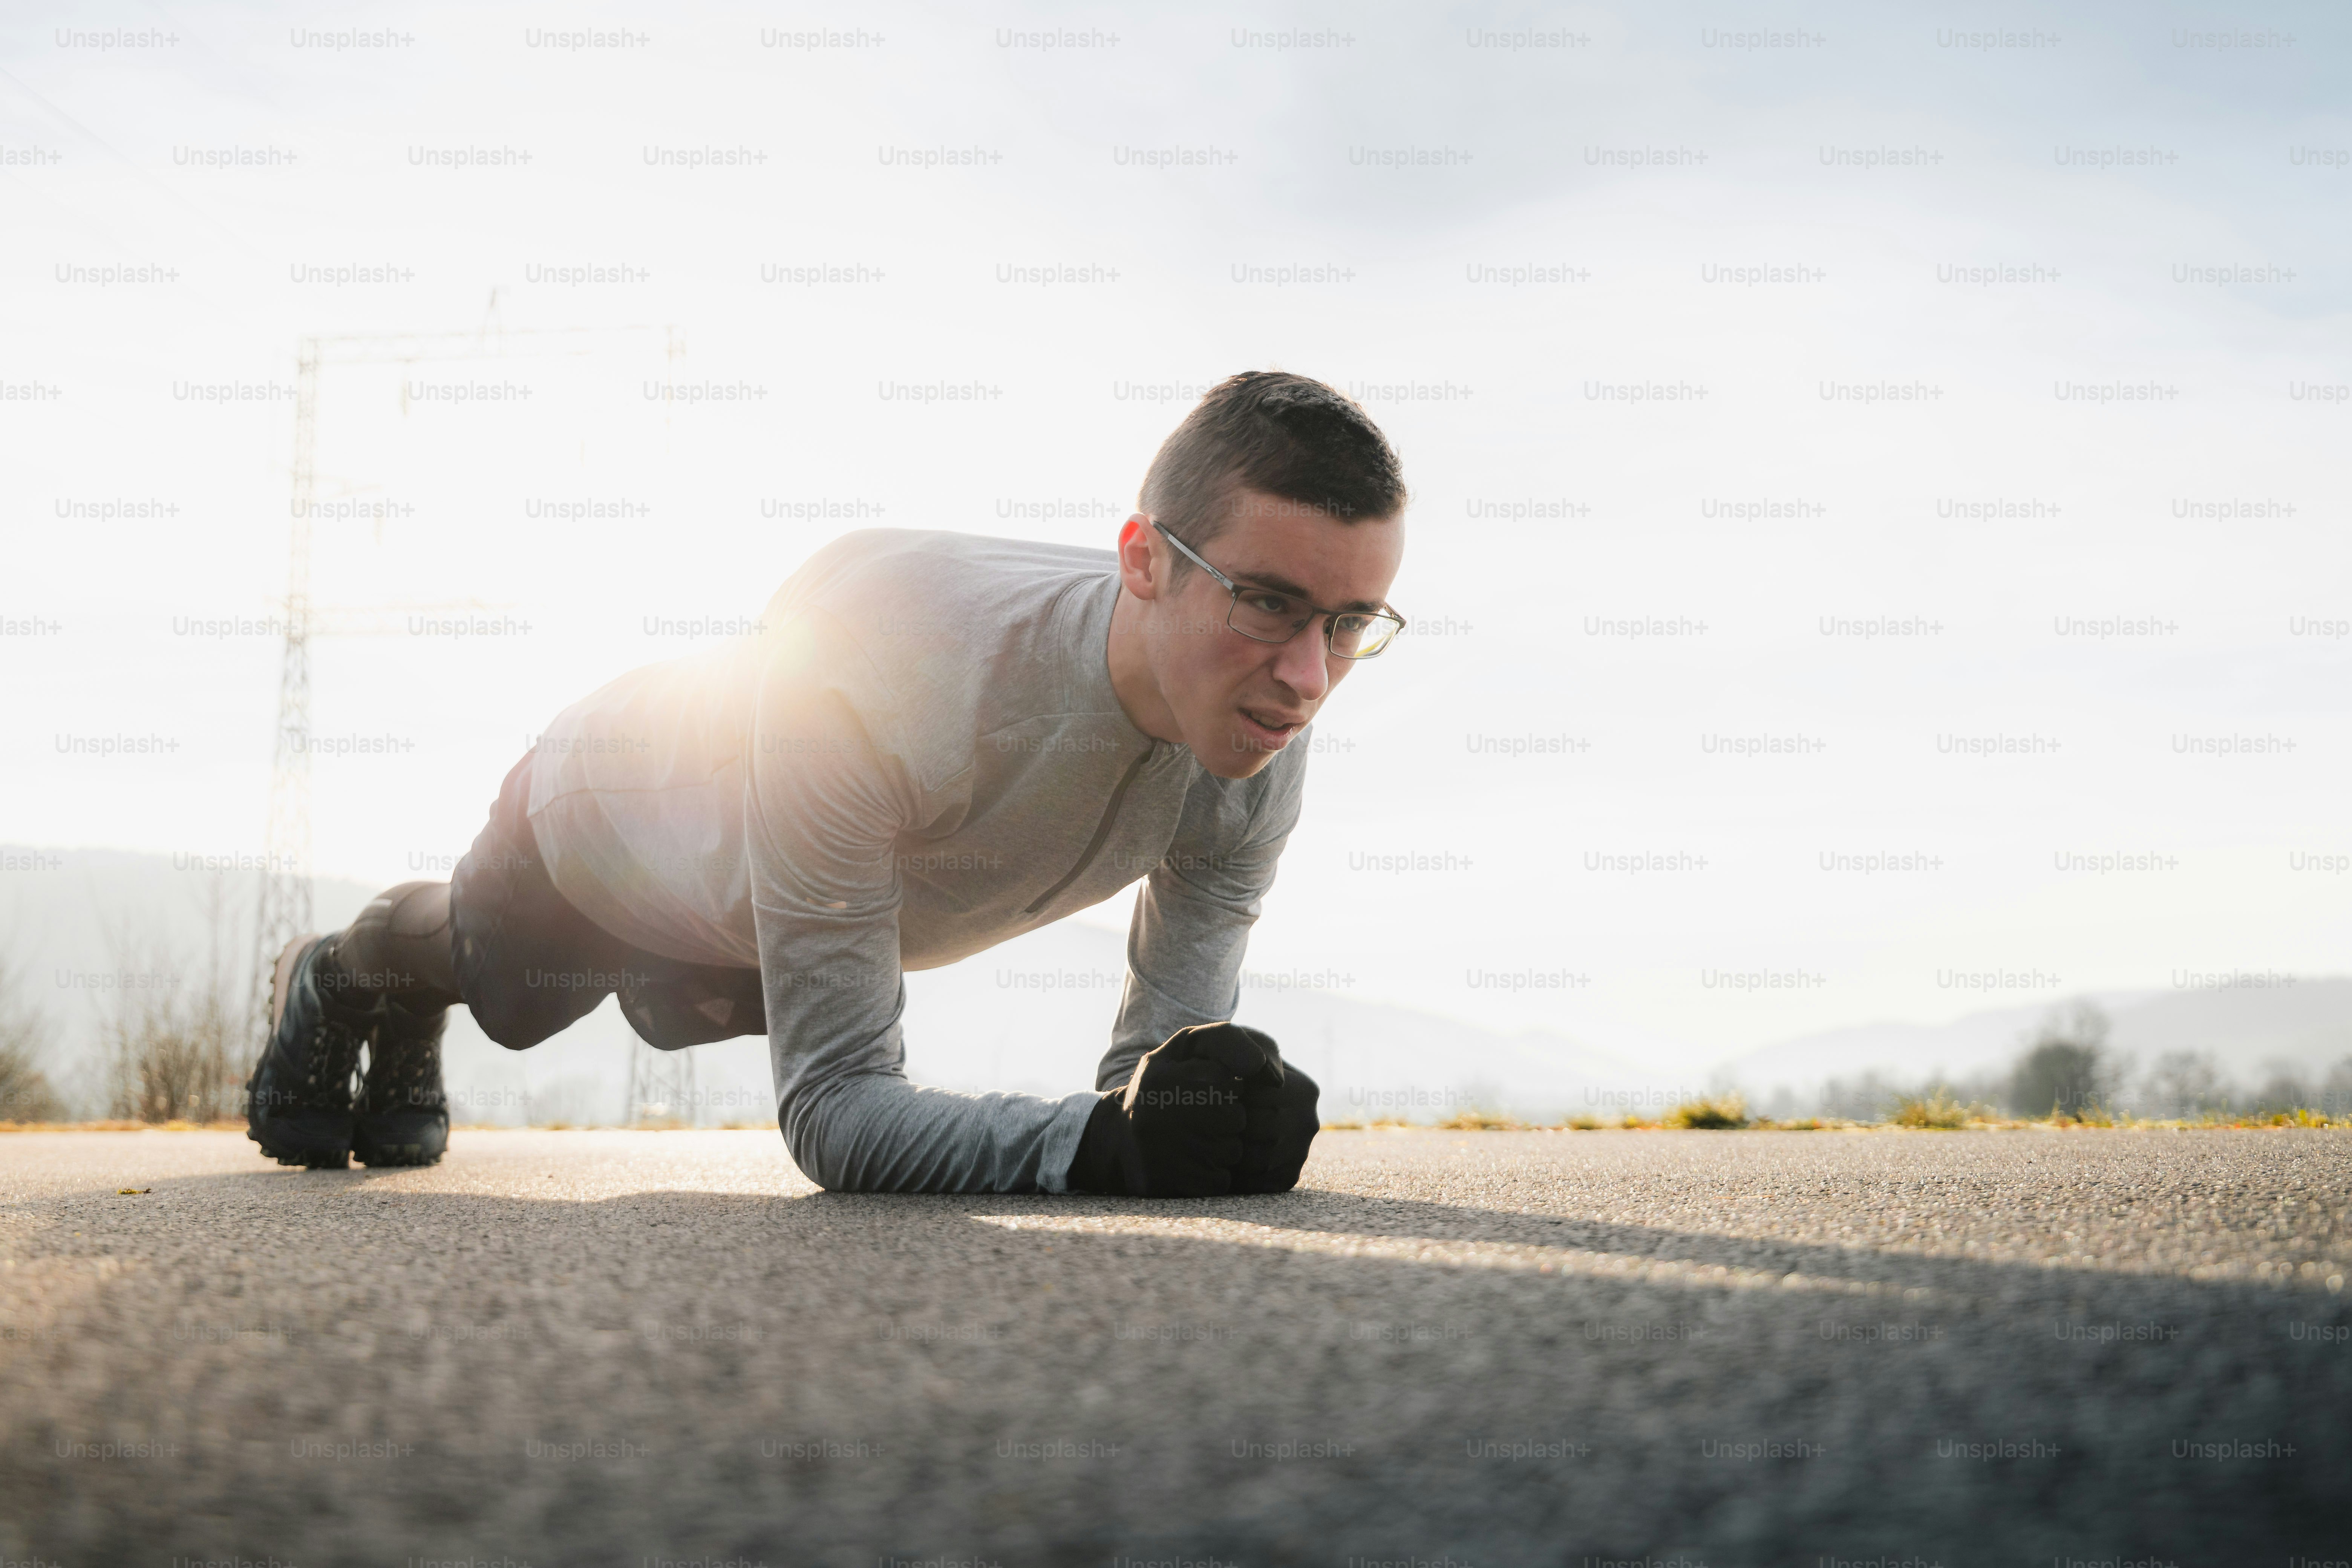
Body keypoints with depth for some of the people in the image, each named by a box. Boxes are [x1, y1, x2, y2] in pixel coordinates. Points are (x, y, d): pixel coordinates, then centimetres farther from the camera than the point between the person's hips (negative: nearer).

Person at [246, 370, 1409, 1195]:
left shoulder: (1260, 753, -35)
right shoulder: (867, 667, -52)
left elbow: (1159, 1076, -27)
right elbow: (830, 1106, -50)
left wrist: (1206, 1117, -51)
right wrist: (1096, 1141, -65)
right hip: (606, 821, -5)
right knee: (476, 958, 29)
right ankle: (332, 981, 68)